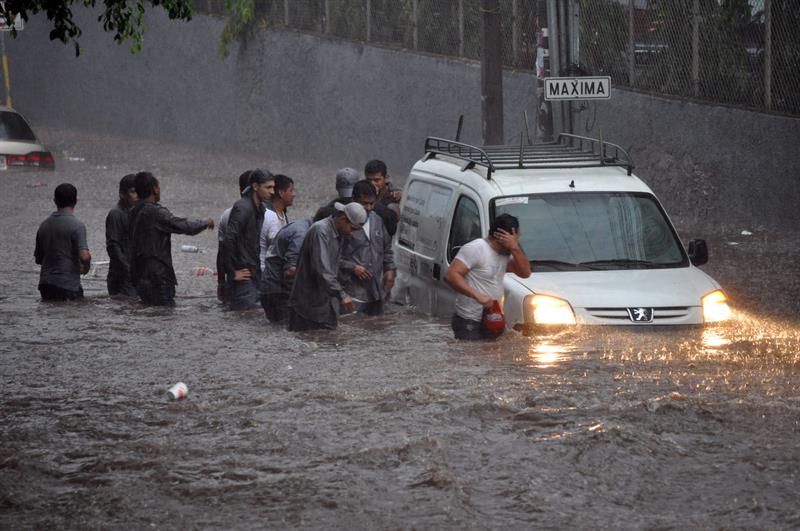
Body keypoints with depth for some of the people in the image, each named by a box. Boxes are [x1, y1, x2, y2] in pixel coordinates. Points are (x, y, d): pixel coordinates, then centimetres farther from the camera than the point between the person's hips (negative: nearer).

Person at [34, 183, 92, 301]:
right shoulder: (77, 226, -12)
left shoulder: (44, 225, 9)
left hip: (45, 285, 6)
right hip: (68, 285, -6)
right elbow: (84, 256, -22)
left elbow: (38, 259, 16)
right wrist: (86, 267, 0)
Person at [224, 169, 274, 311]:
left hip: (254, 272, 9)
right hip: (243, 277, -9)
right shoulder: (243, 208, -16)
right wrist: (233, 271, -20)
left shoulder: (259, 208, 14)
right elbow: (229, 238, -24)